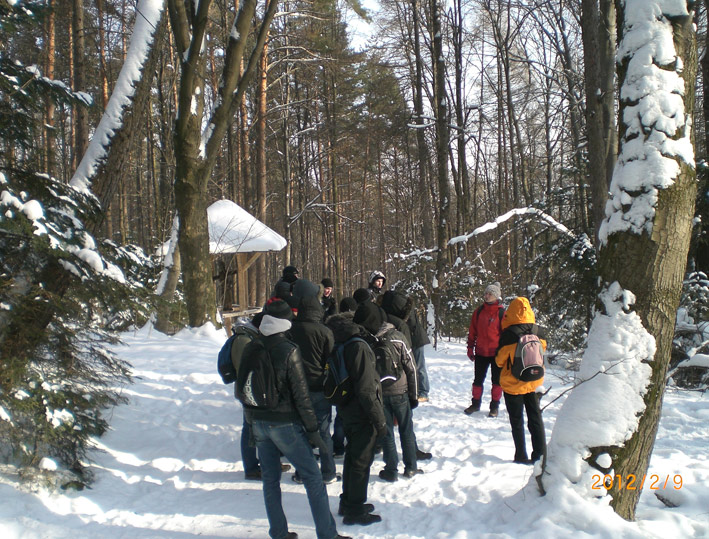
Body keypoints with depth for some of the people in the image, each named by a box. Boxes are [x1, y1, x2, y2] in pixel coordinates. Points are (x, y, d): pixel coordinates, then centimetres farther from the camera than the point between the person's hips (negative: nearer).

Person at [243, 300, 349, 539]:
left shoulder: (250, 349, 1)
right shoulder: (289, 351, -16)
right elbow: (300, 394, -14)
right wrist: (312, 428, -7)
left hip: (259, 423, 6)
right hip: (285, 424, -6)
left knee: (270, 479, 14)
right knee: (312, 477, 4)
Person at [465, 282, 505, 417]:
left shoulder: (501, 312, -5)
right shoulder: (479, 311, 4)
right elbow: (472, 331, 9)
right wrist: (470, 348, 7)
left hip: (496, 352, -3)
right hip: (481, 352, 3)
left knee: (497, 380, 8)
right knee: (478, 379, 11)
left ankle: (495, 406, 20)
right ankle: (476, 403, 24)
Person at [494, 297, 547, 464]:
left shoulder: (508, 335, -19)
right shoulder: (539, 332, -7)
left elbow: (500, 360, -10)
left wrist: (499, 361, 9)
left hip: (513, 383, -4)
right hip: (534, 383, 4)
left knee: (516, 420, 9)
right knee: (535, 417, 15)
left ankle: (521, 455, 13)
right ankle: (540, 454, 18)